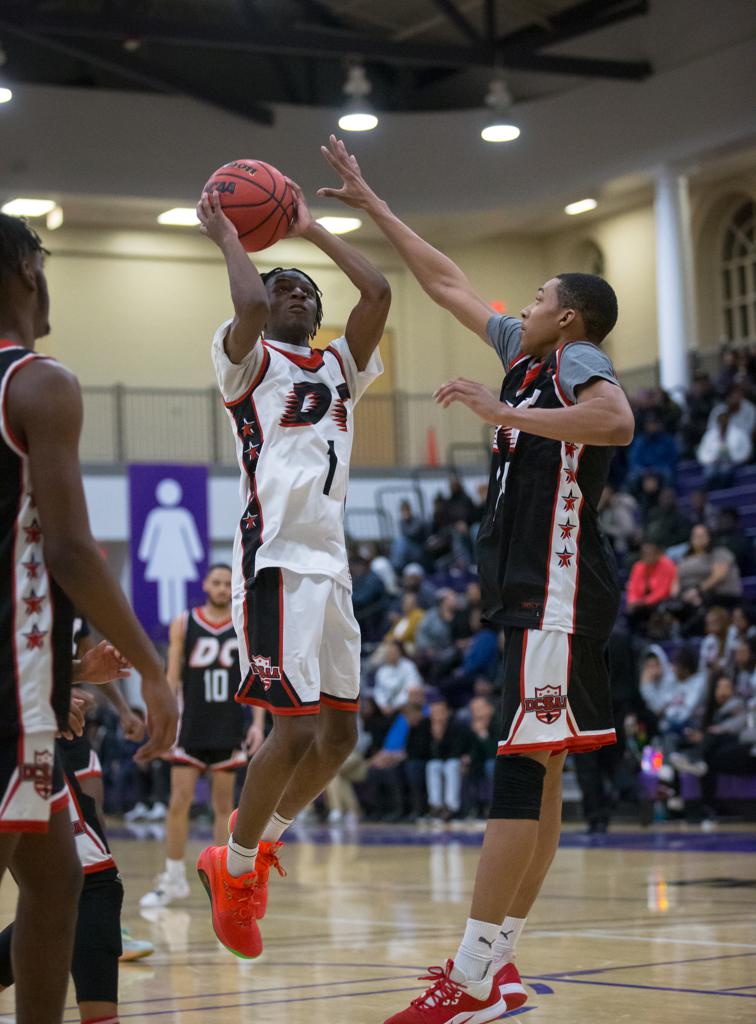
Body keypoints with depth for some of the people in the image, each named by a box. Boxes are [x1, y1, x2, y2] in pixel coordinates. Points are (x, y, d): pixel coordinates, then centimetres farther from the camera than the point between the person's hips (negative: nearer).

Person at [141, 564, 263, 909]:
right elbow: (172, 676, 2)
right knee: (178, 802, -3)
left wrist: (258, 723, -7)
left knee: (223, 805, 5)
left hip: (228, 729, 0)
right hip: (190, 728, 0)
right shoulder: (184, 624, 2)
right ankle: (173, 879, 6)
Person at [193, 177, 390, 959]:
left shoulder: (341, 366, 21)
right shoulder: (248, 359, 4)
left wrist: (311, 231, 17)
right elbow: (248, 303, -18)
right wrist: (226, 236, -1)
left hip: (331, 563, 7)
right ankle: (234, 866, 6)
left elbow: (378, 292, 7)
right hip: (275, 557, -7)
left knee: (338, 734, 10)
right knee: (296, 730, -13)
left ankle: (263, 839, 31)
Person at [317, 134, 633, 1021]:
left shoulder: (577, 358, -6)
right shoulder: (526, 353, 19)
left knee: (522, 774, -13)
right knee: (534, 777, 9)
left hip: (557, 592, -10)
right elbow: (445, 283, 27)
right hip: (531, 593, 10)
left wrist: (506, 412, -22)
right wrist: (369, 204, 31)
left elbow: (616, 422, -29)